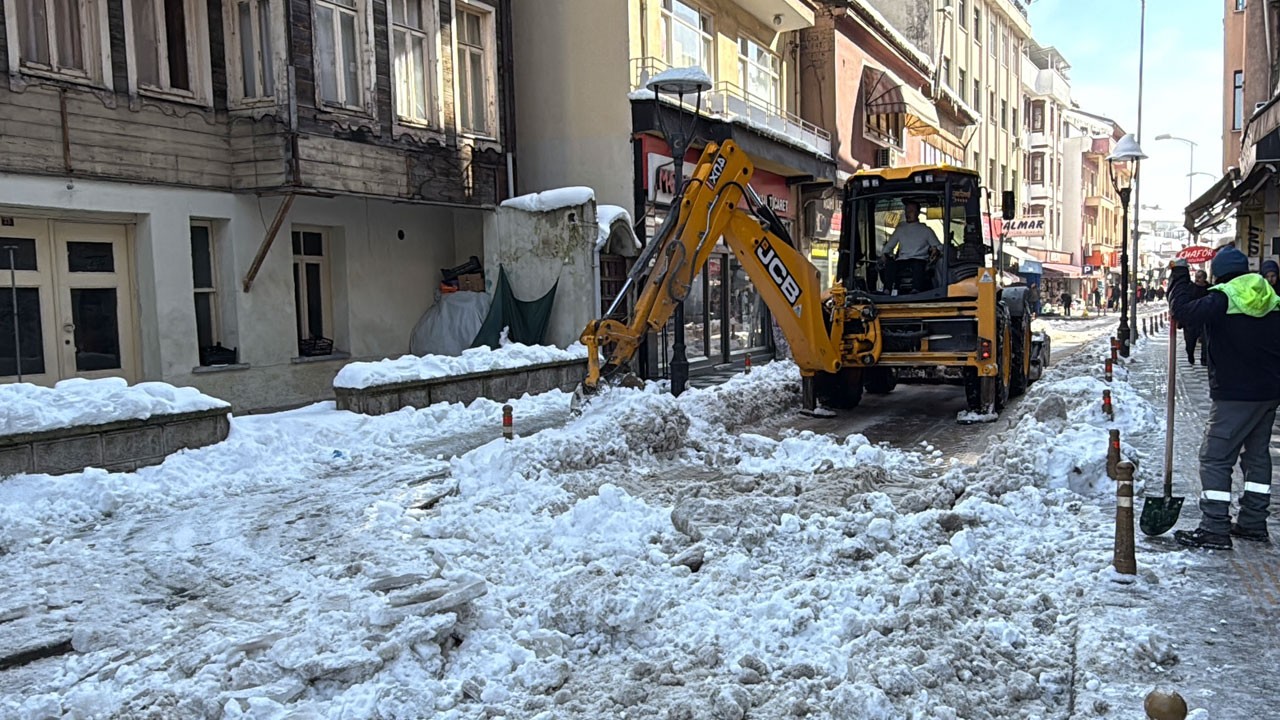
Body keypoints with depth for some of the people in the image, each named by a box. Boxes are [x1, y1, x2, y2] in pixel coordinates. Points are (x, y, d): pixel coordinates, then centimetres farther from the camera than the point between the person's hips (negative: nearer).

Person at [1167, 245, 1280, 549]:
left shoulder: (1222, 299, -14)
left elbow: (1183, 311, -25)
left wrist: (1179, 275, -13)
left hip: (1235, 395, -8)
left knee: (1215, 458, -5)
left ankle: (1215, 529, -7)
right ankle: (1253, 523, 23)